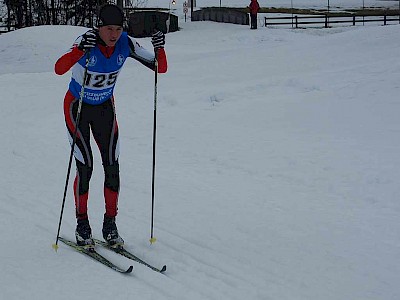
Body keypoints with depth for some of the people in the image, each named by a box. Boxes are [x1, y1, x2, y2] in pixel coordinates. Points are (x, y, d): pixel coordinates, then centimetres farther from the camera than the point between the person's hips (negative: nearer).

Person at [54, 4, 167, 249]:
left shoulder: (126, 44, -18)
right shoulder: (87, 42, -29)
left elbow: (160, 68, -15)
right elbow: (59, 69, -45)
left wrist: (160, 48, -34)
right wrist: (80, 50, -59)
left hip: (105, 108, 4)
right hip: (77, 107, -4)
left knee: (112, 166, -2)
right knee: (85, 167, -8)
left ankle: (110, 225, 12)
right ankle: (82, 226, 9)